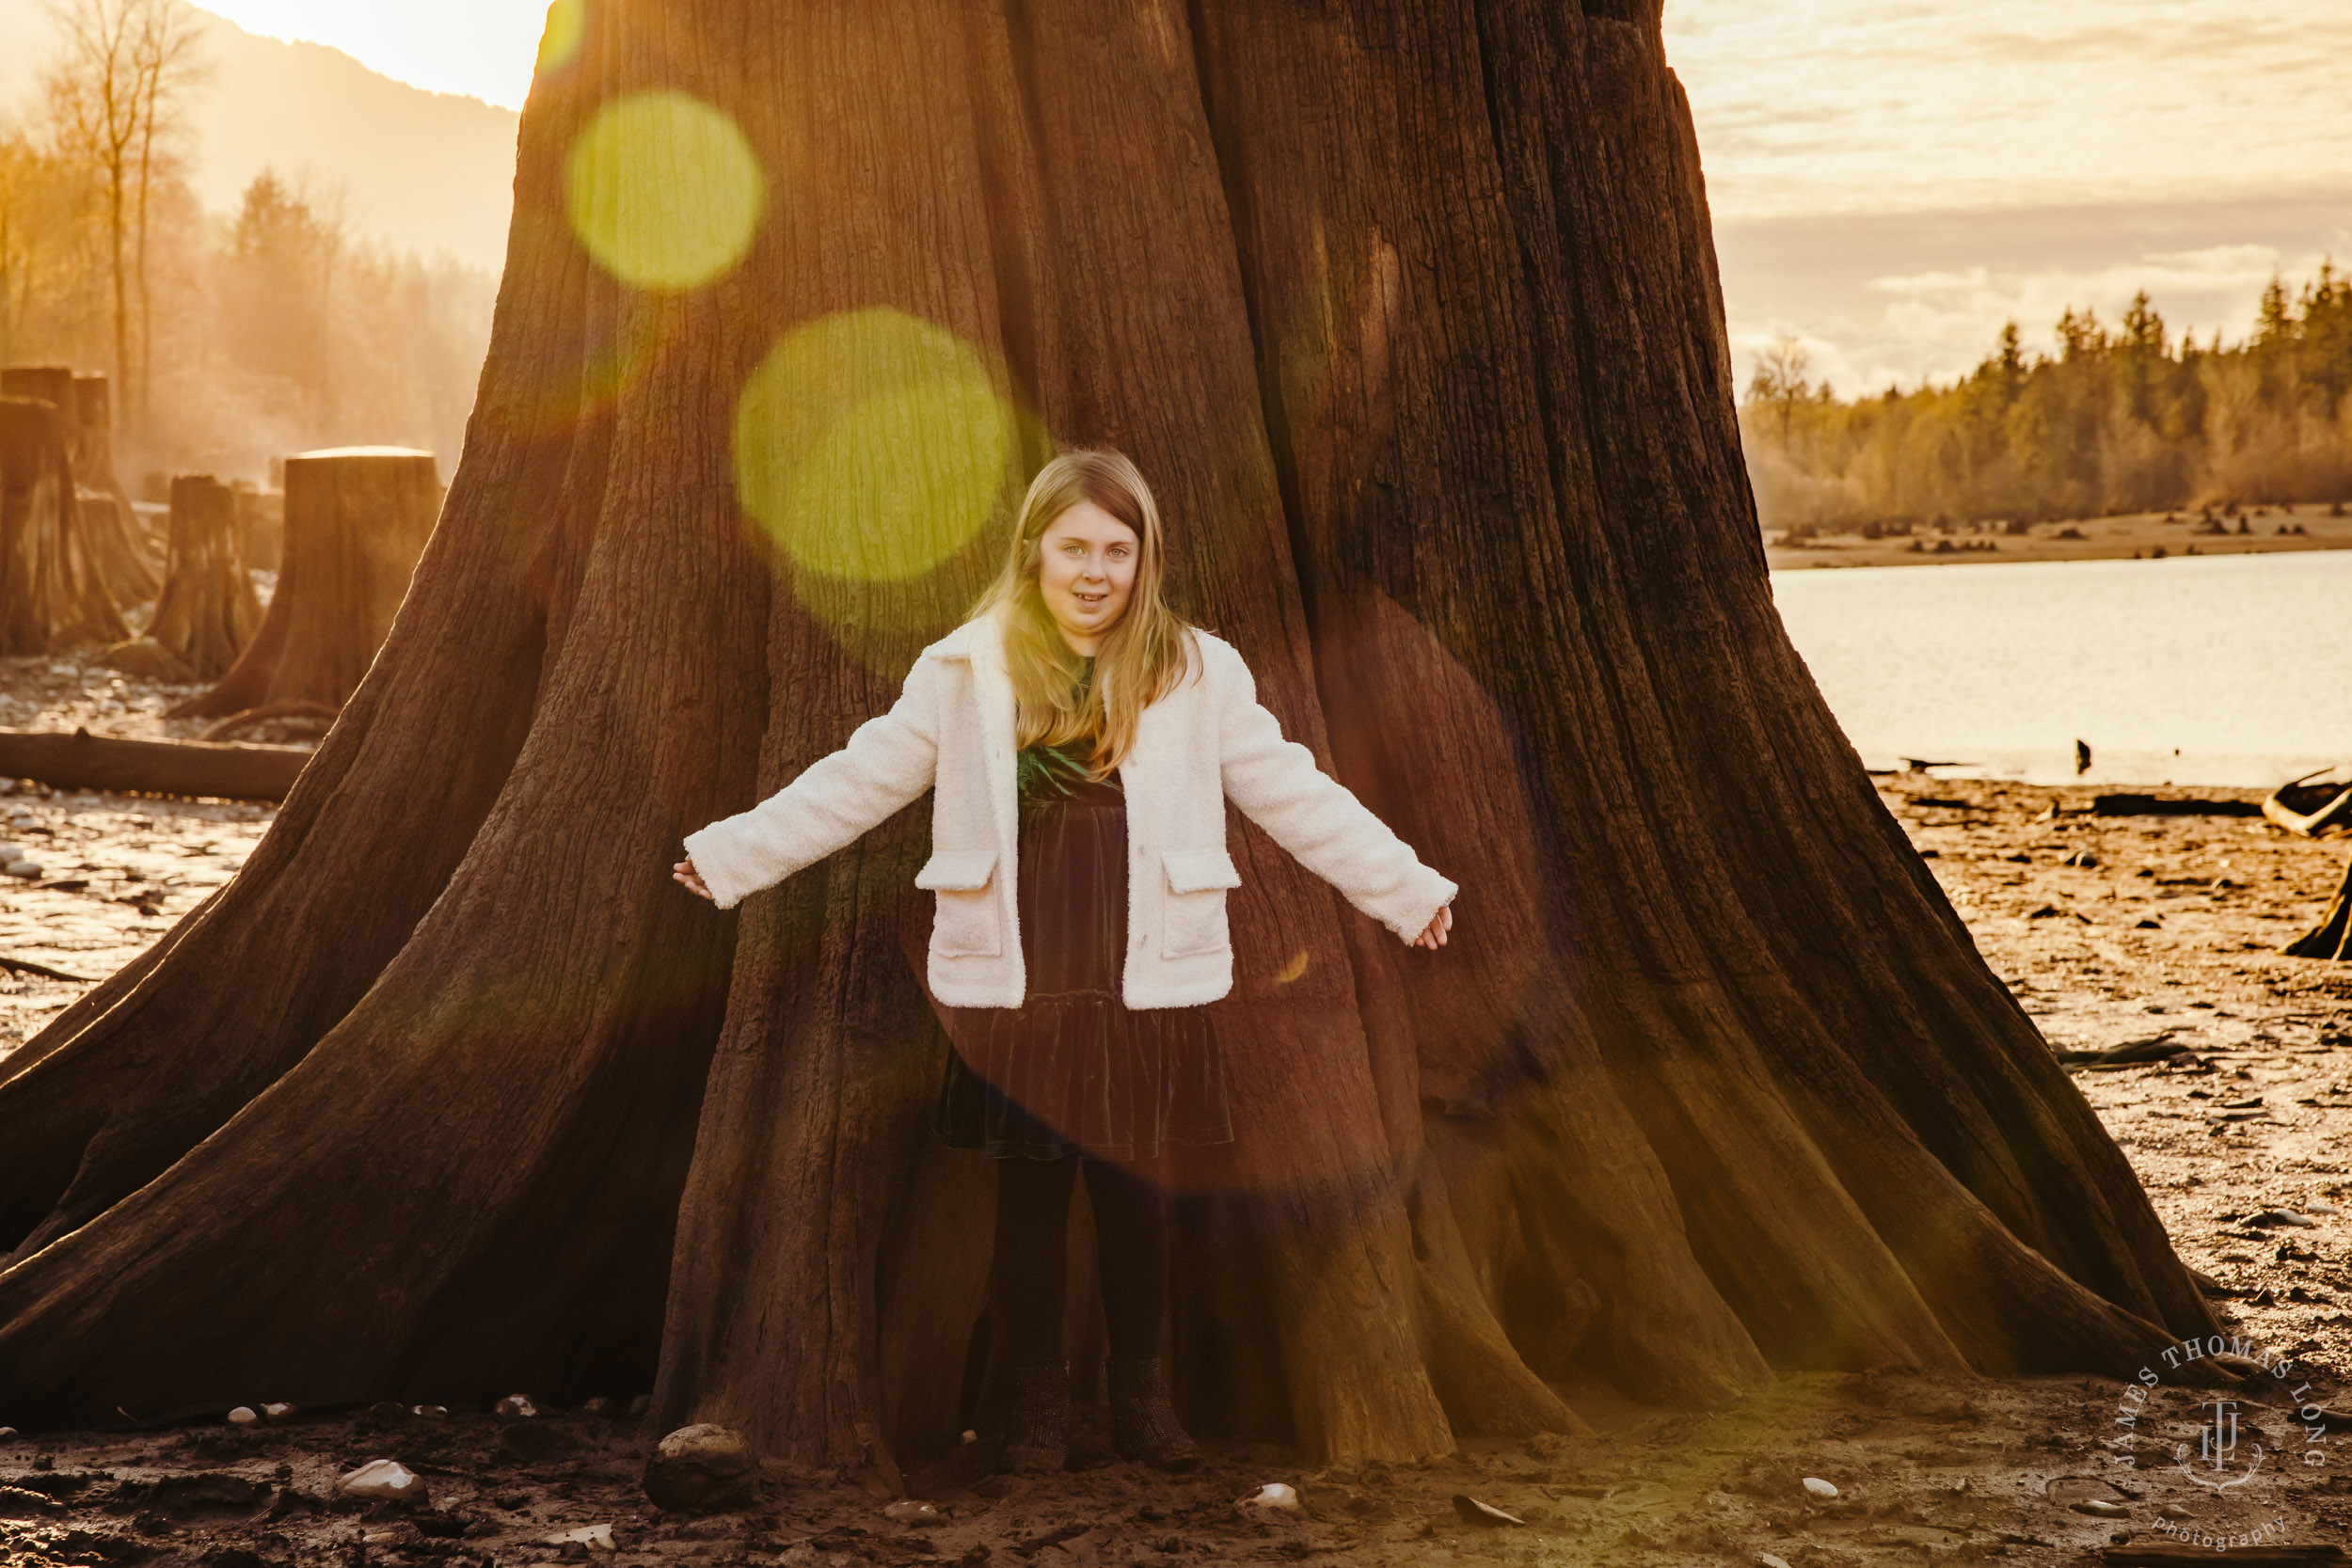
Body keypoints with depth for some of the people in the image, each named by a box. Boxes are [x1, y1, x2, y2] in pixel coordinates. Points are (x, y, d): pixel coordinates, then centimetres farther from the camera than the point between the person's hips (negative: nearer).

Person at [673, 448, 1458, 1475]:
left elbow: (1297, 797, 6)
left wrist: (1409, 891, 4)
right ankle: (1037, 1401, 22)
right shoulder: (963, 673, 3)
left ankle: (1141, 1398, 25)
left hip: (1147, 992, 0)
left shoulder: (1197, 672, 3)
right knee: (1027, 1199, 7)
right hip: (1011, 992, 0)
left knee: (1135, 1197, 9)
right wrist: (727, 856, 5)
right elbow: (852, 785, 7)